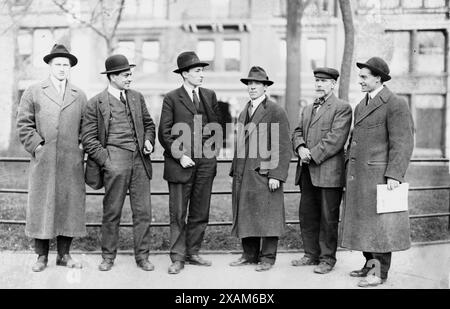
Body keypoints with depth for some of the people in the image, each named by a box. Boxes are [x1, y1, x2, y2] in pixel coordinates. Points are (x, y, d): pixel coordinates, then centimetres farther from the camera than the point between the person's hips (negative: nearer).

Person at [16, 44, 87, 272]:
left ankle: (64, 254, 15)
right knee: (41, 205, 0)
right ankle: (42, 256, 11)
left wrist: (82, 146, 3)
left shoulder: (80, 96, 14)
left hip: (72, 163, 2)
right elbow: (24, 124, 4)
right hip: (43, 161, -2)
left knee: (70, 206, 4)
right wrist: (36, 145, -5)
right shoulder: (33, 93, 8)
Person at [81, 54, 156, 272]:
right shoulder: (95, 103, 0)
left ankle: (142, 256, 14)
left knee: (143, 211, 4)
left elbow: (148, 123, 25)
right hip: (115, 162, -4)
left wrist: (148, 140, 5)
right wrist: (105, 160, -9)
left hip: (140, 160, 4)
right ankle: (108, 256, 17)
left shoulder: (137, 97, 14)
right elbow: (88, 138, -1)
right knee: (112, 212, 4)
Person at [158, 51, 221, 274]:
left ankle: (192, 253, 20)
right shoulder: (172, 98, -1)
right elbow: (164, 133, -4)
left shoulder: (209, 96, 11)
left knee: (200, 213, 9)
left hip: (205, 162, 4)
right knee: (178, 214, 1)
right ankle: (177, 258, 9)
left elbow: (216, 124, 19)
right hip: (180, 163, -4)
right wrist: (179, 155, -11)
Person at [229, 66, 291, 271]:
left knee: (267, 216, -1)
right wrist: (235, 170, 15)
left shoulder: (276, 112, -5)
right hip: (242, 175, 7)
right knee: (245, 215, 9)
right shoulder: (243, 113, 18)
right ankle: (249, 255, 20)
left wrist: (276, 175, -16)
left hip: (264, 174, -7)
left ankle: (267, 257, 8)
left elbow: (283, 147, -10)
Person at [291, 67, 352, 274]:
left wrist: (313, 155, -16)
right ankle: (311, 254, 24)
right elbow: (297, 132, 14)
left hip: (328, 172, -7)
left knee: (328, 218, 0)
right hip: (307, 172, 7)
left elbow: (336, 139, -14)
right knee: (307, 215, 12)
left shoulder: (342, 108, -4)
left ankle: (328, 259, 11)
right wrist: (300, 148, -8)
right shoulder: (307, 110, 20)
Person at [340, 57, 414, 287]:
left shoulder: (395, 104, -9)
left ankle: (380, 272, 5)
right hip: (358, 175, 8)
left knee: (379, 223, -3)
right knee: (362, 222, 12)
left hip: (379, 175, -8)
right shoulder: (361, 106, 18)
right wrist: (349, 171, 17)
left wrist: (394, 175, -20)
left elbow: (402, 143, -14)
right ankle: (370, 264, 23)